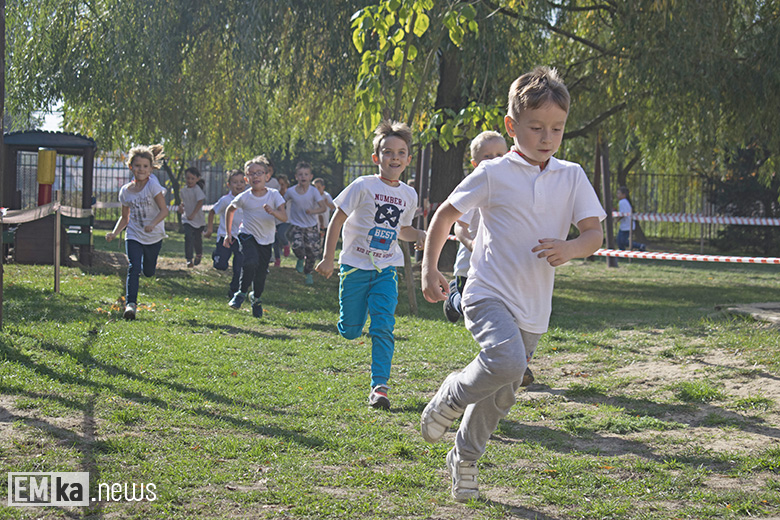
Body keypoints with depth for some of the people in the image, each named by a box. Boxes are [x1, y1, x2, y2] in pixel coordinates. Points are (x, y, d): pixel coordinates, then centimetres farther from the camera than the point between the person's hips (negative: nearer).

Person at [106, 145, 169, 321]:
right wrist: (114, 233, -5)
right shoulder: (125, 191, 0)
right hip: (134, 236, 1)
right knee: (133, 268, -19)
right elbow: (124, 218, 11)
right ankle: (130, 304, -21)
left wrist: (153, 224, -32)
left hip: (154, 237, -1)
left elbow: (164, 210, -14)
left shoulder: (152, 184, -13)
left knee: (148, 272, 12)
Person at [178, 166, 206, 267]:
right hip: (187, 219, 3)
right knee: (188, 237, -15)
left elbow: (200, 202, -22)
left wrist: (193, 214, -28)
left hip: (198, 218, -3)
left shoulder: (197, 189, -15)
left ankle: (199, 254, 41)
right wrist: (181, 206, 2)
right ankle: (189, 260, -14)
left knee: (197, 238, 12)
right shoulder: (183, 190, 5)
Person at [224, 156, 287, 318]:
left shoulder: (273, 195, -10)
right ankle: (241, 293, -7)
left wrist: (273, 212, -39)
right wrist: (228, 233, 10)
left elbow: (284, 217, -18)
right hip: (248, 236, -2)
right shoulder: (244, 197, -9)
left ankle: (256, 298, 36)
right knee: (251, 262, -28)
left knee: (261, 273, 6)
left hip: (266, 239, 2)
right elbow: (230, 210, 10)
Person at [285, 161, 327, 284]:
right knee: (297, 245, -26)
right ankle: (301, 259, 11)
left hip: (311, 226, 1)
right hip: (296, 225, -1)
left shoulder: (314, 191, -10)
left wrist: (313, 211, -31)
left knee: (313, 252, 2)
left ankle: (308, 273, 31)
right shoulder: (291, 191, -7)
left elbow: (323, 208, -14)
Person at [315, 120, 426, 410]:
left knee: (383, 327, -12)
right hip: (355, 265, -3)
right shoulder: (364, 186, -9)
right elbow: (337, 220, -4)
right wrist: (328, 259, -9)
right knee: (350, 332, 2)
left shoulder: (409, 195, 7)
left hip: (386, 269, 3)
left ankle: (379, 386, -9)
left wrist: (418, 235, 2)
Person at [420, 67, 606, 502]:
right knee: (506, 363, -31)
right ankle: (452, 395, -1)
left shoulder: (572, 176, 4)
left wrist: (569, 249, -22)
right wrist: (430, 270, -2)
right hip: (489, 294, -4)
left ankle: (465, 458, 36)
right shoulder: (493, 174, -4)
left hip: (533, 308, 4)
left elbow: (595, 233, 0)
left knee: (501, 394, 13)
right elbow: (446, 215, 4)